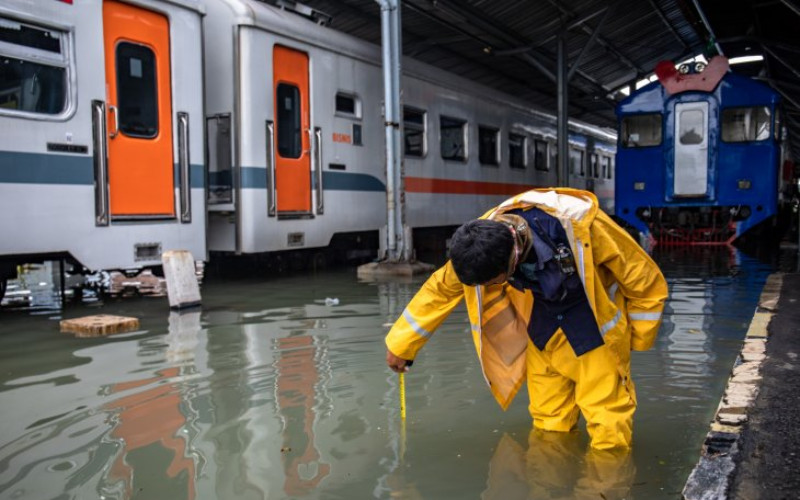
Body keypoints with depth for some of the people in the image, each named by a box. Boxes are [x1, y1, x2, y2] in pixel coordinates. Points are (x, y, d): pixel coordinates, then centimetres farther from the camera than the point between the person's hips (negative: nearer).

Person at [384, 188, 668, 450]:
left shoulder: (580, 226, -34)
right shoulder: (485, 238, -22)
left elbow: (645, 278, -18)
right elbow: (441, 288, -7)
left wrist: (637, 338, -5)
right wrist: (401, 344, -3)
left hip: (596, 327, -3)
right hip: (543, 331, 4)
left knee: (607, 428, -5)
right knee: (548, 429, 10)